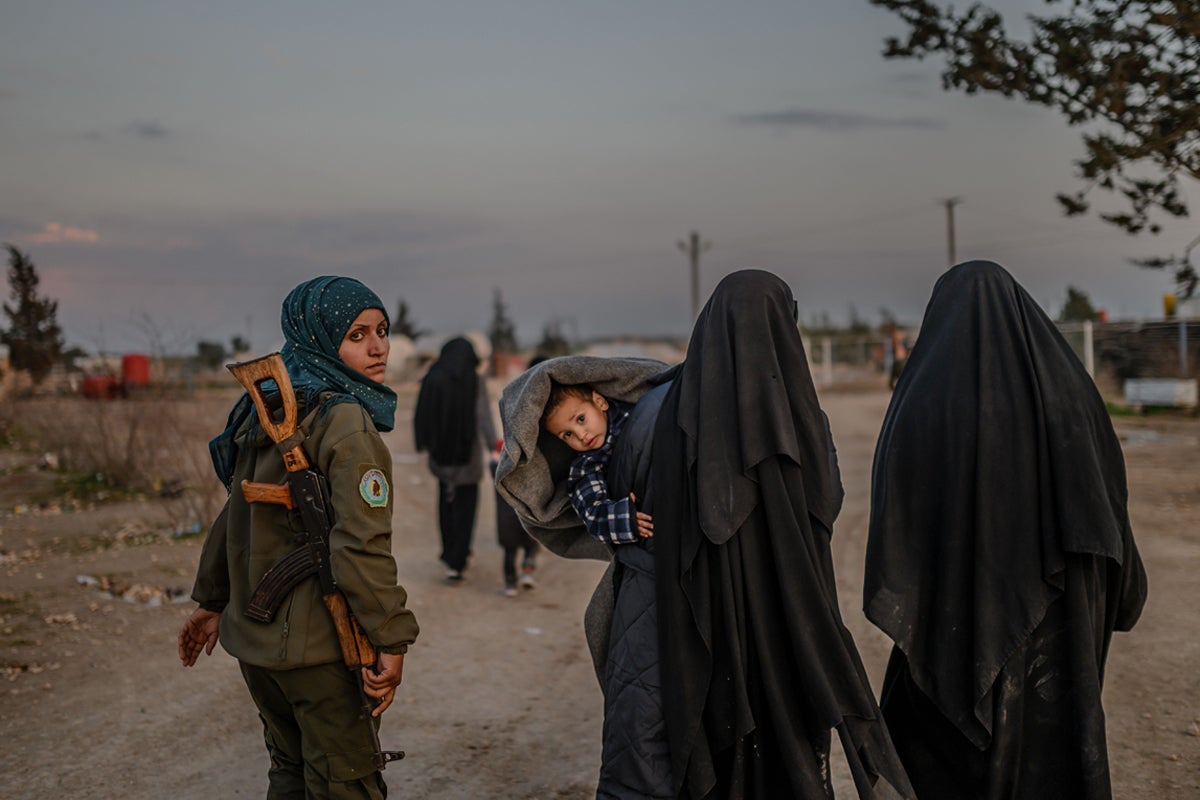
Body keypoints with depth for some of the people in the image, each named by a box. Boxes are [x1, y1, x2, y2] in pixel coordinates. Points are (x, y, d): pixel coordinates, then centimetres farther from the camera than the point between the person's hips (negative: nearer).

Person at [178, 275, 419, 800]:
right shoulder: (347, 422, -18)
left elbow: (236, 516, 17)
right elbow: (360, 544, -25)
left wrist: (212, 601, 25)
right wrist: (393, 640, -21)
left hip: (253, 637, 9)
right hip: (316, 648, -9)